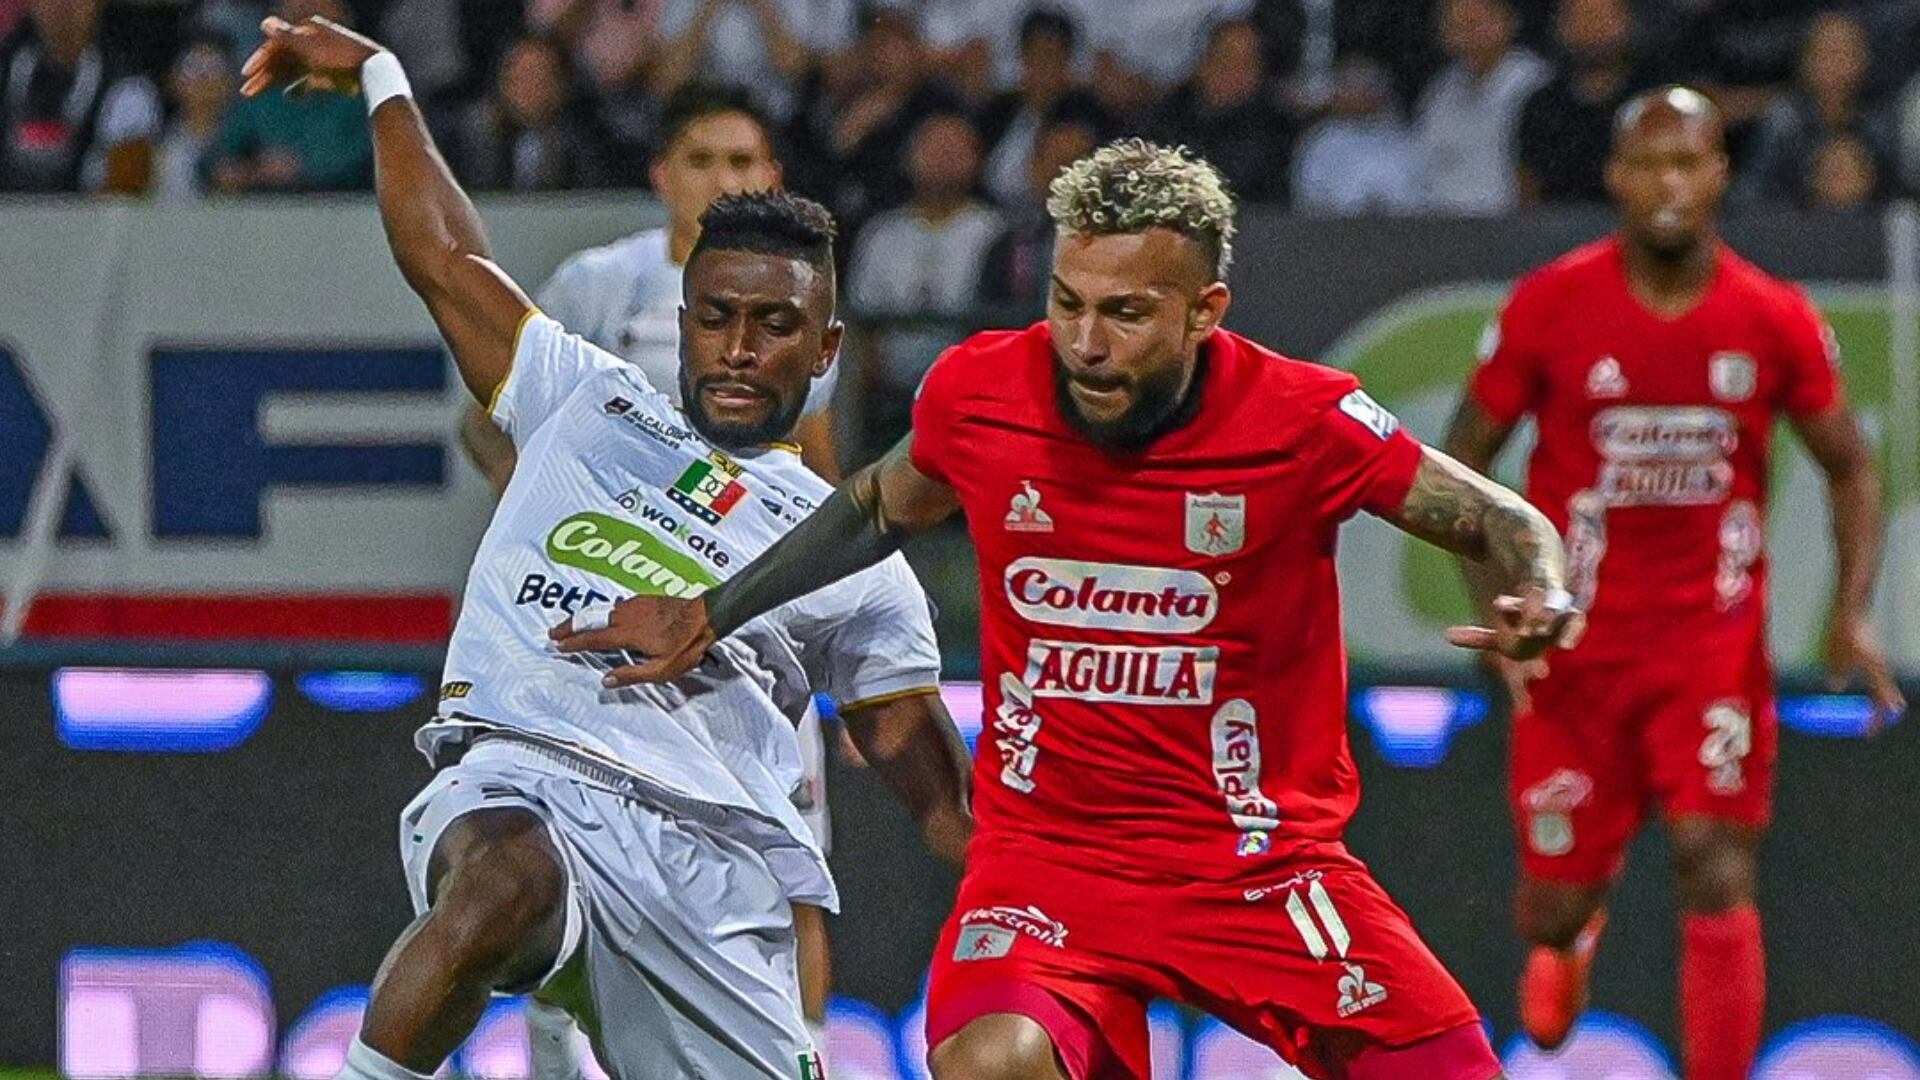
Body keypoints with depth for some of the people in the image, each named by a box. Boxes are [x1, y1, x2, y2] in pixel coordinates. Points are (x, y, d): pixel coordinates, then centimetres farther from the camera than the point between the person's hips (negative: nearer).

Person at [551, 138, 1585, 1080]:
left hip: (1264, 859, 0)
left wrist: (1541, 596, -23)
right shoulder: (978, 391, -7)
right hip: (1045, 842, 0)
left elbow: (1505, 522, -1)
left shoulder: (1304, 419, -14)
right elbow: (881, 506, 17)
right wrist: (713, 613, 23)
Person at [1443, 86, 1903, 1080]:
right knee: (1555, 901, 7)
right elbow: (1459, 466, 1)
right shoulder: (1549, 307, -7)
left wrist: (1852, 612, -6)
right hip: (1575, 648, 0)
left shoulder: (1775, 322, -4)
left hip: (1714, 644, 0)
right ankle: (1571, 934, 47)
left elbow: (1850, 468, 8)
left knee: (1716, 874, -16)